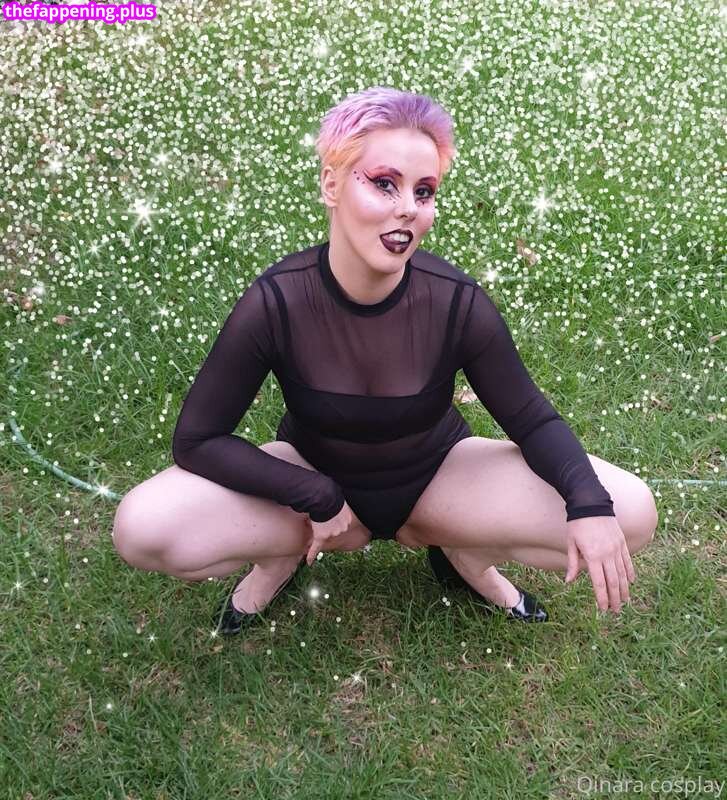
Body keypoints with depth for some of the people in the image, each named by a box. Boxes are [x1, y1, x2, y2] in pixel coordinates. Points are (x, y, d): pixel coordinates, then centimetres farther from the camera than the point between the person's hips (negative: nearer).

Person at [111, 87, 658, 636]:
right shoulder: (276, 302, -26)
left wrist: (590, 502, -30)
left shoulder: (459, 302, -24)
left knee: (630, 516, -19)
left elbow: (531, 419, -11)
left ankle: (461, 552, 9)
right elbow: (196, 439, -17)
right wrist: (318, 499, -23)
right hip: (318, 480, 0)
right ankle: (287, 553, 7)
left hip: (438, 476, 1)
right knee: (144, 531, -26)